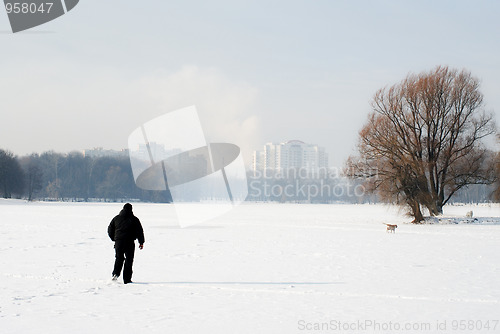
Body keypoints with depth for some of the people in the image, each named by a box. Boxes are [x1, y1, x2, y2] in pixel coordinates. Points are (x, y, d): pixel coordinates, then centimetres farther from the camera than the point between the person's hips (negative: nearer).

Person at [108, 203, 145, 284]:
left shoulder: (116, 218, 7)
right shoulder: (134, 219, 0)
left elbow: (110, 230, 11)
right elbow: (140, 231, 2)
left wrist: (114, 239, 23)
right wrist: (141, 242, 10)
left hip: (118, 242, 2)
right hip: (130, 243, -2)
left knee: (119, 259, 15)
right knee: (129, 260, 5)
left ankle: (116, 273, -8)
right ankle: (127, 279, 3)